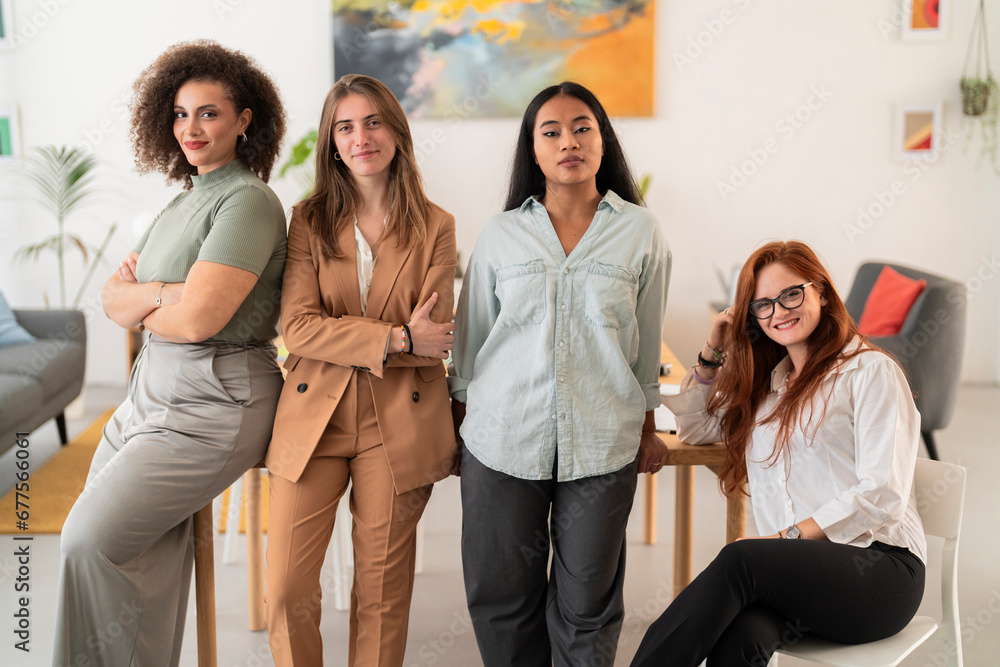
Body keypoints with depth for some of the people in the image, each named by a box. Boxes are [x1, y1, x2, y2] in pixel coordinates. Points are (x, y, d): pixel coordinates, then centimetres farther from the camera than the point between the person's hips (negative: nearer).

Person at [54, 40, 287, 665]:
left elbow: (197, 319, -22)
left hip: (214, 403, -8)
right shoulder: (184, 201, 15)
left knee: (93, 538, -9)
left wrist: (139, 303, -1)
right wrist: (161, 294, -12)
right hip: (151, 389, 8)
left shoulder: (249, 201, -14)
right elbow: (113, 298, 11)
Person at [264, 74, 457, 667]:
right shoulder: (309, 220, 5)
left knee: (382, 590, 10)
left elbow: (433, 341, -3)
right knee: (288, 591, 1)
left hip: (401, 424, 0)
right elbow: (297, 328, -6)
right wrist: (395, 339, -16)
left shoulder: (435, 227, 3)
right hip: (314, 418, 1)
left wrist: (342, 337, -12)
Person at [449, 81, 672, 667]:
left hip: (602, 444, -1)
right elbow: (472, 337, 10)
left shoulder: (640, 232, 2)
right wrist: (462, 418, 9)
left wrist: (647, 430, 13)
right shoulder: (502, 234, 5)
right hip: (503, 441, 1)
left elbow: (646, 341, 9)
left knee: (586, 603, 9)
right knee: (501, 595, 9)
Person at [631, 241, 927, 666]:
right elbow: (693, 427, 35)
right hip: (797, 571, 4)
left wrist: (789, 536, -16)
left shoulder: (871, 371, 2)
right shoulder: (763, 382, 23)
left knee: (739, 560, -35)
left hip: (879, 567, -4)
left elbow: (883, 494, -8)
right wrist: (713, 351, 21)